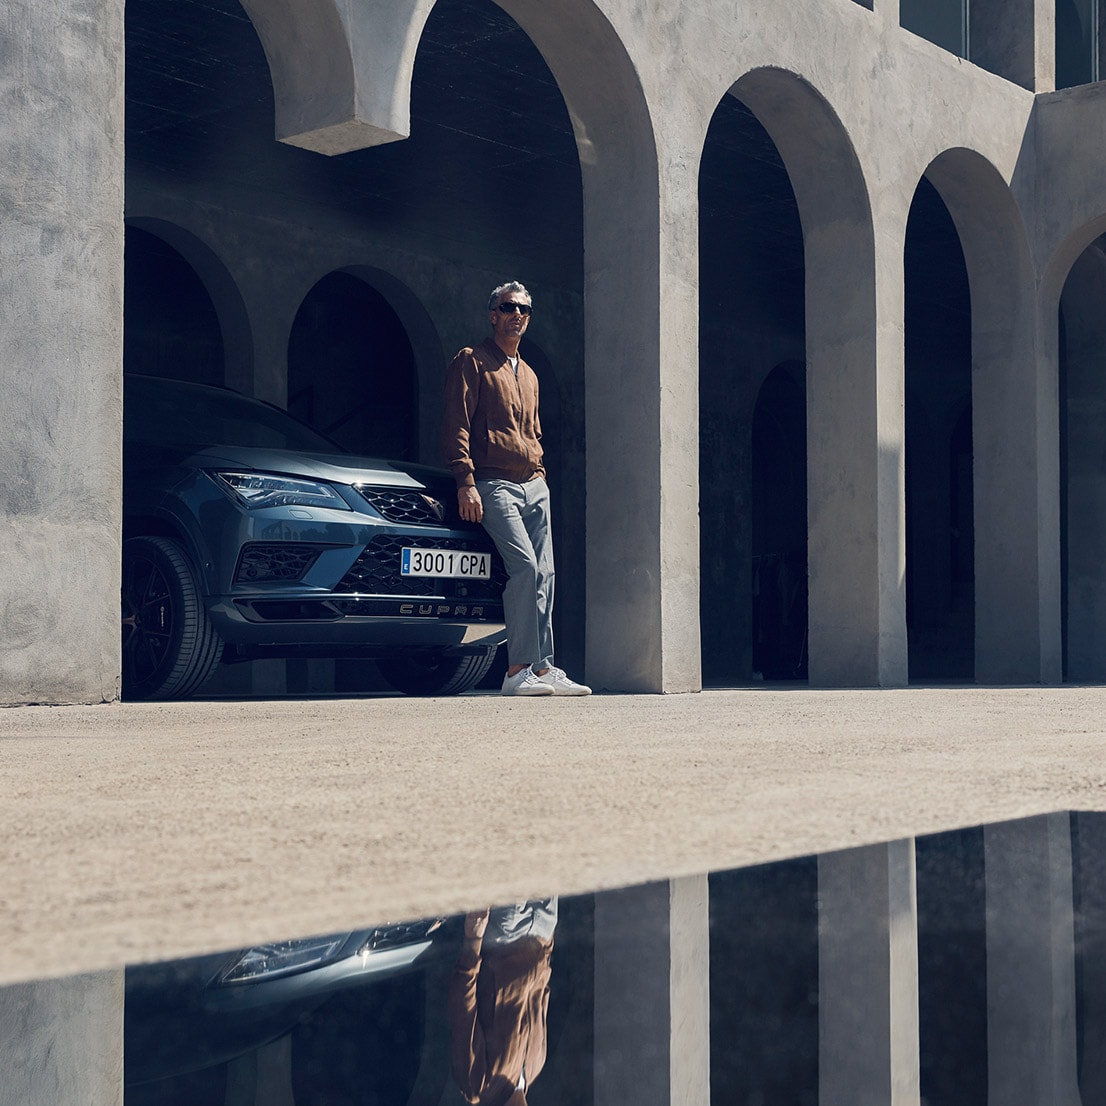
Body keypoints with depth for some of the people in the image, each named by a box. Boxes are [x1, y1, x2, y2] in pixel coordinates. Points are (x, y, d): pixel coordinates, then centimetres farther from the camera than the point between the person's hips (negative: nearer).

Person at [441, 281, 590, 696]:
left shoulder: (529, 376, 25)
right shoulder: (472, 361, 2)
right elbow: (456, 425, -7)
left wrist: (540, 476, 16)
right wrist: (466, 482, -16)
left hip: (534, 486, 7)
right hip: (494, 484, -7)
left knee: (544, 574, -1)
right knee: (525, 565, -20)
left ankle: (543, 668, 1)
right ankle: (518, 669, -17)